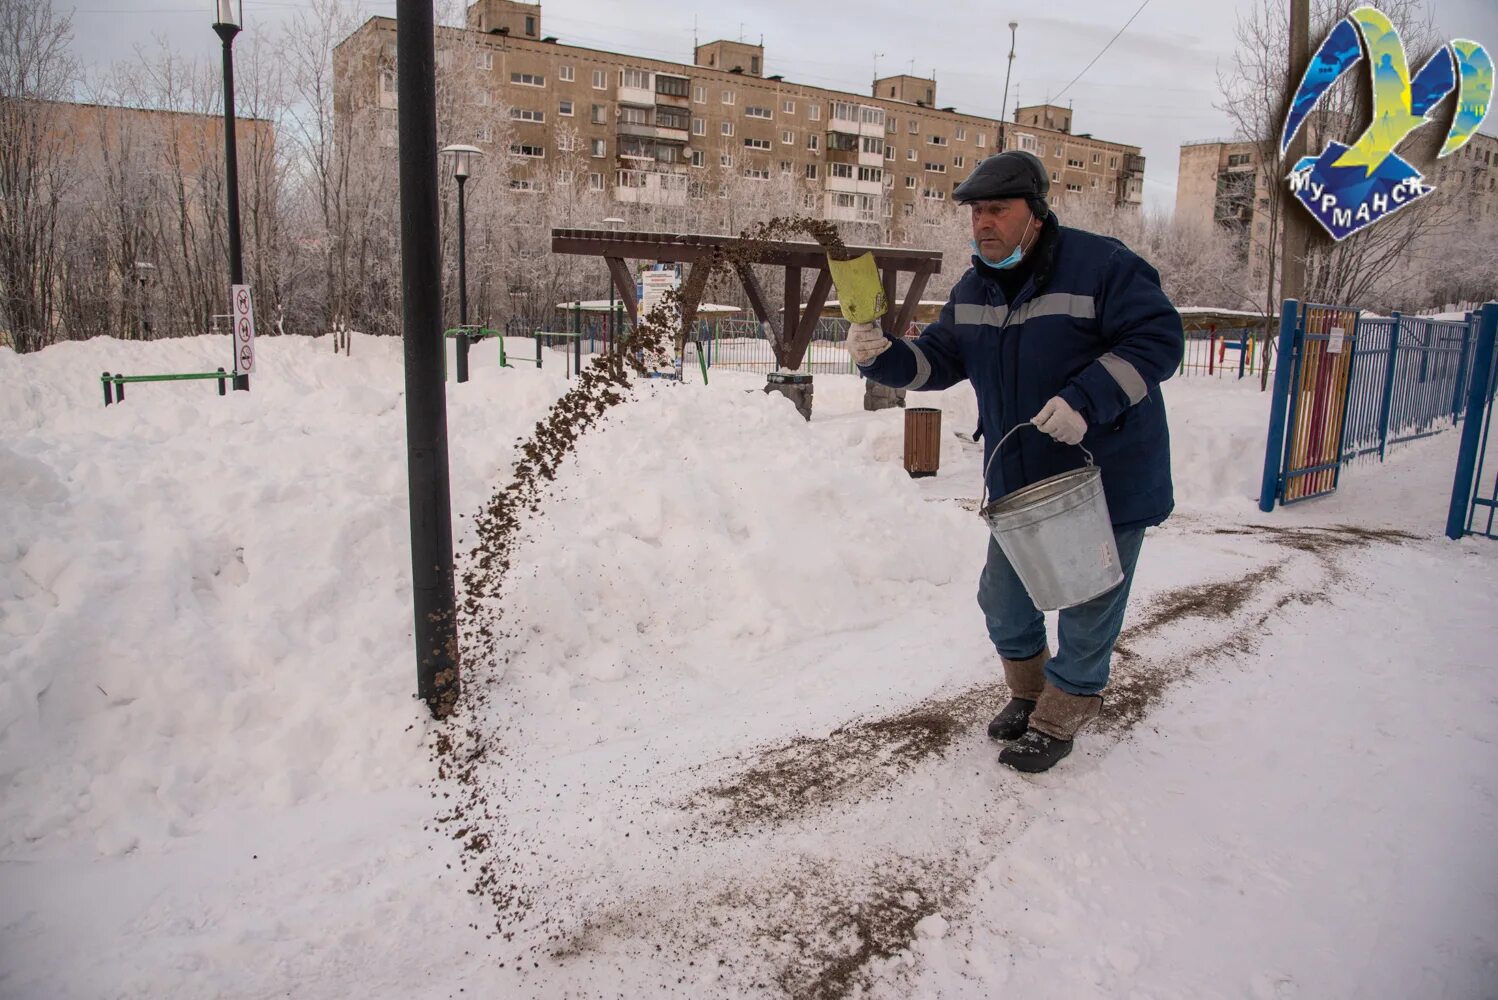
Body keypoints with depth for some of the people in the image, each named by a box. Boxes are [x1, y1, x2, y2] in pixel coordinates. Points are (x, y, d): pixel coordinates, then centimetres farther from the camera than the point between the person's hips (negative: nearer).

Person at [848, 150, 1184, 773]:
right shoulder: (974, 290, 4)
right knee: (1003, 598, 15)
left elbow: (1158, 338, -19)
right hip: (1018, 478, 6)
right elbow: (936, 361, 7)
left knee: (1088, 604, 7)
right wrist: (881, 356, -13)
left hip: (1106, 479, -6)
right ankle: (1029, 690, 41)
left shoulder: (1101, 266, -17)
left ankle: (1059, 717, 28)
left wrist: (1085, 401, -30)